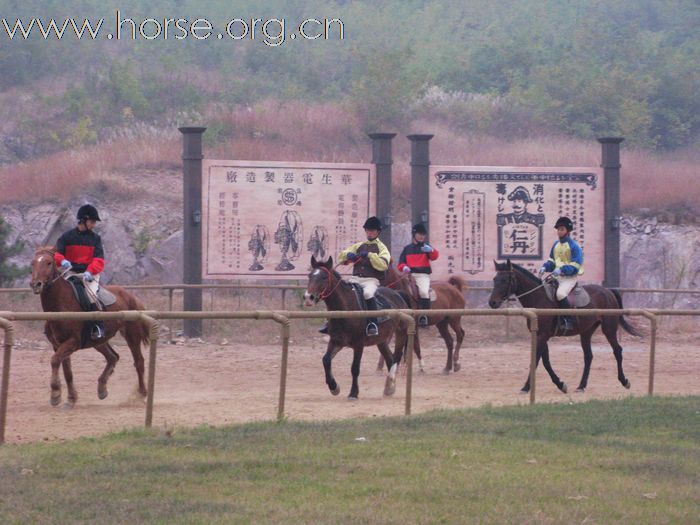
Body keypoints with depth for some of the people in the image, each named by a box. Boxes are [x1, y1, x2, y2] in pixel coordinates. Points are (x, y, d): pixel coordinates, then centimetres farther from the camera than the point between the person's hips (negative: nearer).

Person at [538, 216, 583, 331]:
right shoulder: (556, 244, 13)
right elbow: (551, 260, 21)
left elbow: (575, 265, -16)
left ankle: (569, 321, -26)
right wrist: (545, 267, 0)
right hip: (557, 276, 8)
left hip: (570, 277, -8)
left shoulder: (574, 246, -9)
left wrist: (562, 270, -28)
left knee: (560, 293, -33)